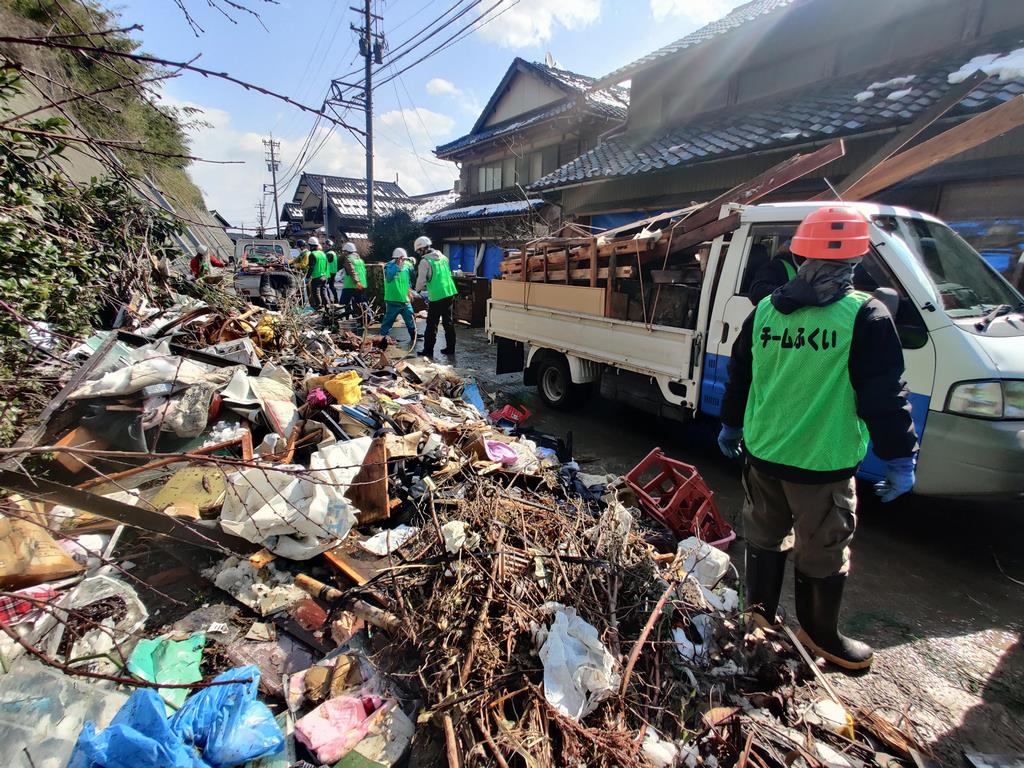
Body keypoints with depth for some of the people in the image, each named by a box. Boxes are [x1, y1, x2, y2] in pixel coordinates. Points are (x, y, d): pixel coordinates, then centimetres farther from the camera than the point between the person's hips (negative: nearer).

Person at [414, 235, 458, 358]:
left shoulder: (425, 261, -9)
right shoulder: (443, 257, 11)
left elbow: (421, 280, -10)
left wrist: (418, 290, 11)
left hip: (436, 297, -6)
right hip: (450, 293, 6)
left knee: (432, 324, 2)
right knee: (449, 322, 11)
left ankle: (428, 350, 6)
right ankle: (450, 348, 16)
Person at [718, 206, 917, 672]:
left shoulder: (765, 310, 1)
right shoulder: (865, 317, -14)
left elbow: (738, 376, 10)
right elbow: (885, 397, -13)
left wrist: (731, 425, 23)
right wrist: (900, 458, -1)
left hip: (763, 454, 5)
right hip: (821, 463, -4)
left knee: (766, 535, 22)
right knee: (822, 551, 14)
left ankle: (760, 610, 37)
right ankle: (819, 634, 33)